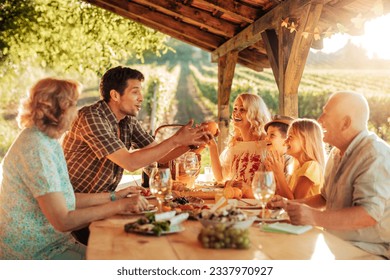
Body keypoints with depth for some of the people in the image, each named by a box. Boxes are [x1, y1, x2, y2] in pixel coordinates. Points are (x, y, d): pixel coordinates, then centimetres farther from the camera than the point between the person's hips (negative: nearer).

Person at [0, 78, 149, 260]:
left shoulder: (48, 142, 10)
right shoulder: (36, 149, -22)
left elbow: (65, 199, 10)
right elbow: (63, 221, -24)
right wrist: (120, 205, -19)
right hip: (32, 256, -9)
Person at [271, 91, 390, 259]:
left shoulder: (375, 155, -18)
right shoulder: (337, 153, 13)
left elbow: (370, 213, -29)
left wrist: (315, 218, -36)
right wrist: (290, 205, 11)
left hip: (370, 254, -8)